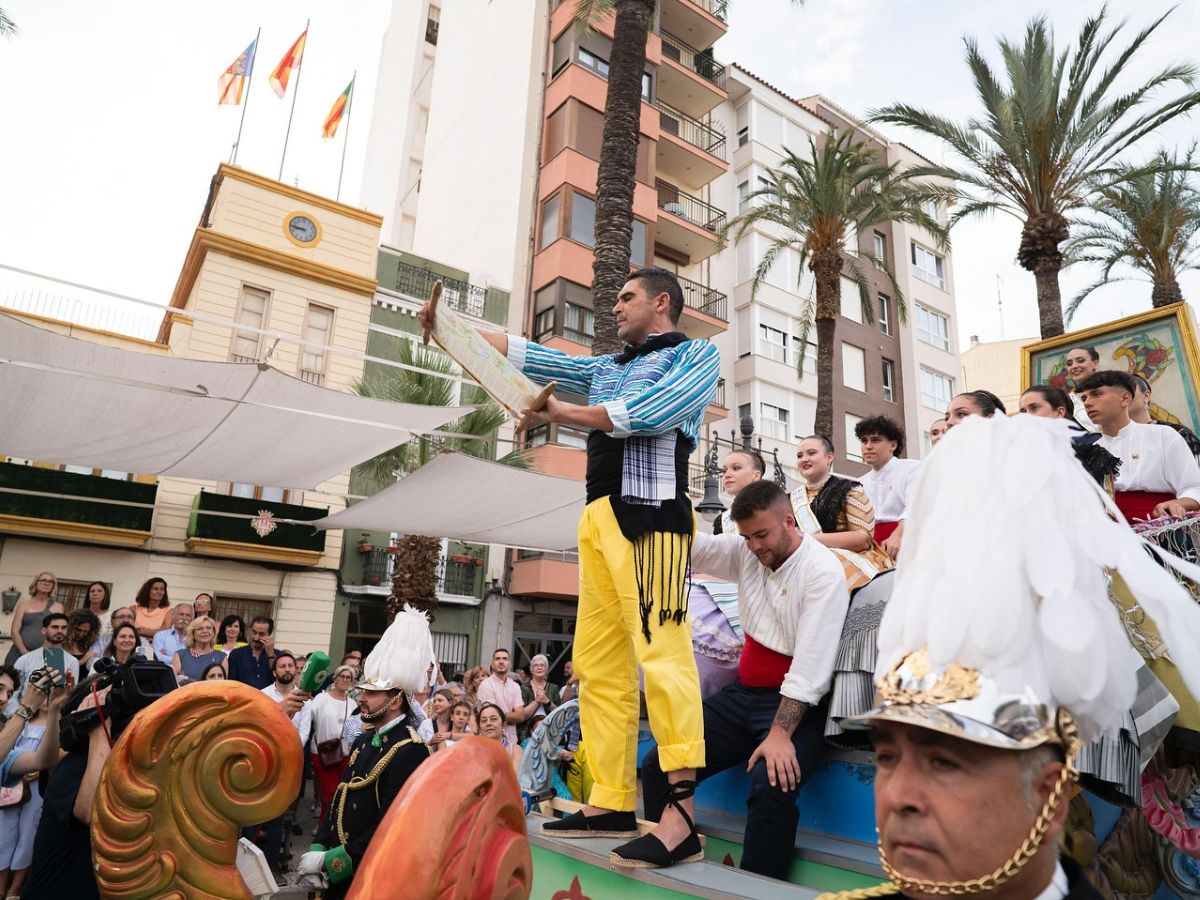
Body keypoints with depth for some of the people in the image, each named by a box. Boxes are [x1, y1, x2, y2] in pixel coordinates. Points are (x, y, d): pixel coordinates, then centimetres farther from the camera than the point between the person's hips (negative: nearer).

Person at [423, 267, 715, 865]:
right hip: (598, 519, 7)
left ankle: (682, 814, -15)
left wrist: (561, 414, -5)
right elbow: (524, 355, 30)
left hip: (648, 512, -7)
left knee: (660, 653, -16)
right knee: (599, 664, 2)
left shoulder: (697, 355, 10)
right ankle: (613, 804, 6)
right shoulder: (607, 369, 30)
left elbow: (650, 413, -9)